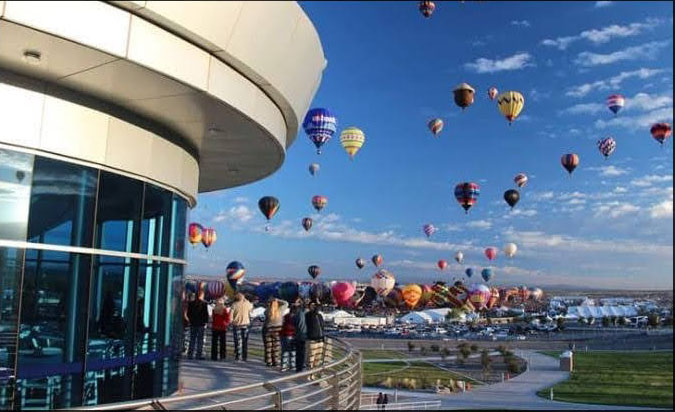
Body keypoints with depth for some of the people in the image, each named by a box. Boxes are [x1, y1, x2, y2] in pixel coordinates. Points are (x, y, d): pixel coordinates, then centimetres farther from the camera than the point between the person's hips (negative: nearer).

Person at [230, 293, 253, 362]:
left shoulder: (234, 305, -9)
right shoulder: (247, 304, -2)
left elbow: (231, 315, -12)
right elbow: (251, 306, 22)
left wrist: (233, 321, 6)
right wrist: (245, 300, 20)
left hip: (236, 325, -2)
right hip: (245, 324, 2)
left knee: (237, 341, 3)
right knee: (245, 341, 8)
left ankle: (237, 357, 3)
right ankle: (244, 357, 10)